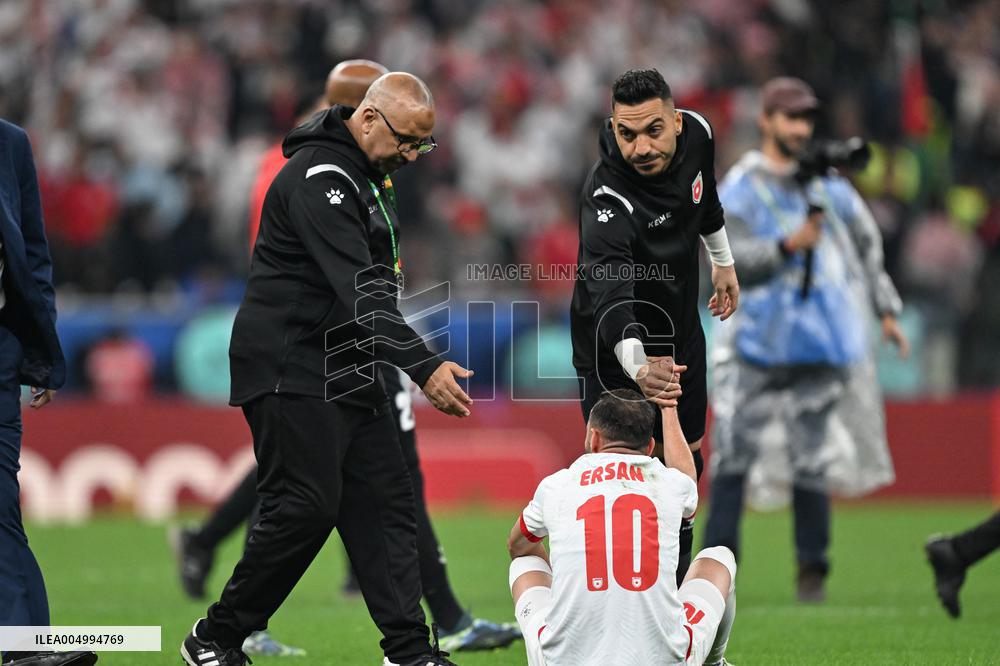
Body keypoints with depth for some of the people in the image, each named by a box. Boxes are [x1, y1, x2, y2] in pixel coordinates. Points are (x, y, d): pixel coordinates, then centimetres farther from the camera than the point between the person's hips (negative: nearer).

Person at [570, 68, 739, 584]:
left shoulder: (696, 134, -17)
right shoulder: (605, 200, -38)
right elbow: (609, 294, -52)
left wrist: (723, 260, 20)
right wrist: (636, 366, -68)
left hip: (680, 325, 7)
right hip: (616, 343, -7)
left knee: (687, 455, 17)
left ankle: (675, 585, 33)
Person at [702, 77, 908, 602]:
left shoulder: (830, 186, 13)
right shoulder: (739, 190, 1)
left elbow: (866, 247, 21)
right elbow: (729, 257, -13)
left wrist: (886, 310, 14)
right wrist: (788, 246, -26)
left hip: (820, 343, 2)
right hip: (755, 342, -2)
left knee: (812, 459, -2)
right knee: (733, 456, -4)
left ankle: (812, 572, 7)